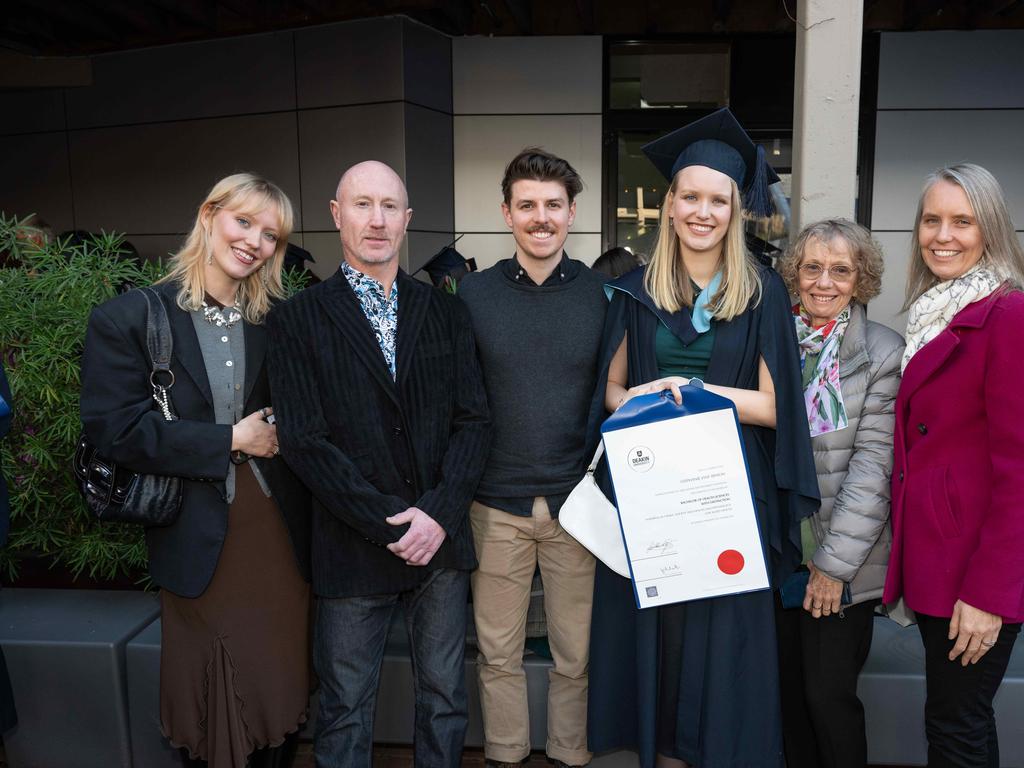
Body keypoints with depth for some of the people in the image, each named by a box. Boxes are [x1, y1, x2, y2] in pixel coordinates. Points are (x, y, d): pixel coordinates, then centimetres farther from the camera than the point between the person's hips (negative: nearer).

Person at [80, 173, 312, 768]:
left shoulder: (278, 321, 6)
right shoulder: (127, 319, -5)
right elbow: (115, 429, -12)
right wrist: (230, 440, -13)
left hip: (281, 533, 3)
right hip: (199, 536, -3)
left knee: (283, 685, 14)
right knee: (213, 708, 12)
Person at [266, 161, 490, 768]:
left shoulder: (446, 312, 7)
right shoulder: (299, 319, -2)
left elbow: (474, 419, 2)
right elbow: (305, 440, -9)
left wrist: (440, 513, -12)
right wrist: (389, 524, -14)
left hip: (444, 537, 3)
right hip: (354, 550, -2)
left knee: (445, 699, 16)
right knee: (346, 713, 11)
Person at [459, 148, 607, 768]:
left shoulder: (601, 293, 0)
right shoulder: (474, 293, 0)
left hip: (578, 501, 0)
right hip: (497, 504, 1)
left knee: (577, 654, 12)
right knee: (498, 651, 14)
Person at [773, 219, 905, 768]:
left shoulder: (883, 353, -7)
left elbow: (873, 463, -11)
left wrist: (835, 561, -14)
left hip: (841, 564, -4)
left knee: (829, 696, 4)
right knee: (788, 689, 16)